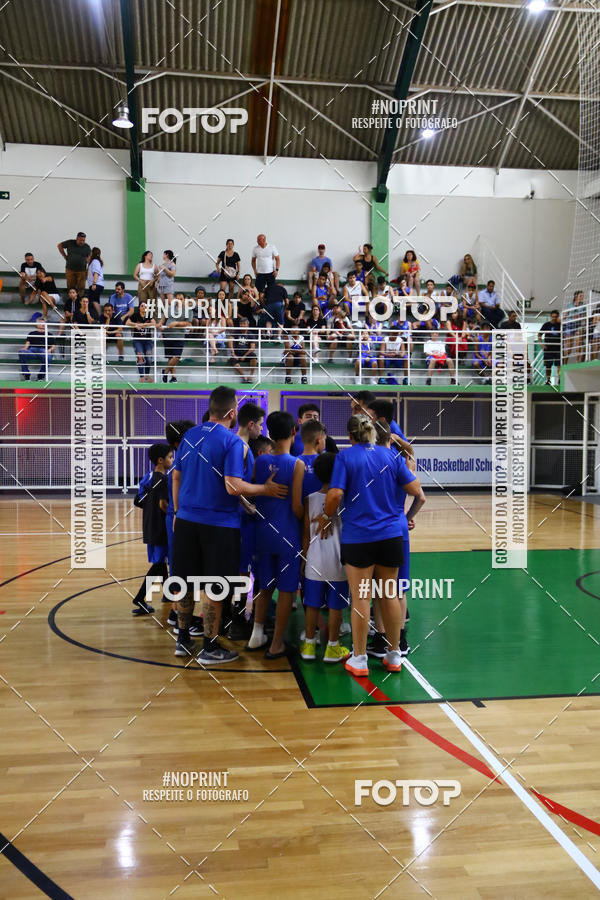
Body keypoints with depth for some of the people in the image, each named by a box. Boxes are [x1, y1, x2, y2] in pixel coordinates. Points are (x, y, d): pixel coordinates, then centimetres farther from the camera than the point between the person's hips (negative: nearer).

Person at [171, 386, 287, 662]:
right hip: (218, 524, -6)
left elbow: (176, 476, 11)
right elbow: (233, 486, -19)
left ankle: (183, 640, 26)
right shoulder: (232, 441, -13)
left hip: (186, 519, 6)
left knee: (185, 582, 14)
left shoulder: (189, 436, 7)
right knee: (213, 587, 4)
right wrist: (266, 489, -7)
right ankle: (210, 648, 13)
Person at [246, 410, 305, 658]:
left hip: (263, 532, 5)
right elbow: (297, 507, -15)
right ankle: (276, 645, 13)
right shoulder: (297, 464, -13)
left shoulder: (259, 461, -1)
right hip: (288, 535, -4)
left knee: (265, 587, 19)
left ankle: (256, 636, 25)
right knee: (286, 590, 7)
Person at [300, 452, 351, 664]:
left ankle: (309, 645, 20)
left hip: (315, 560, 2)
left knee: (312, 604, 11)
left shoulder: (310, 499, -3)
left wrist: (304, 559, 9)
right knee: (335, 606, 8)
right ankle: (332, 648, 16)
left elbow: (306, 534, 1)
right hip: (338, 561, -2)